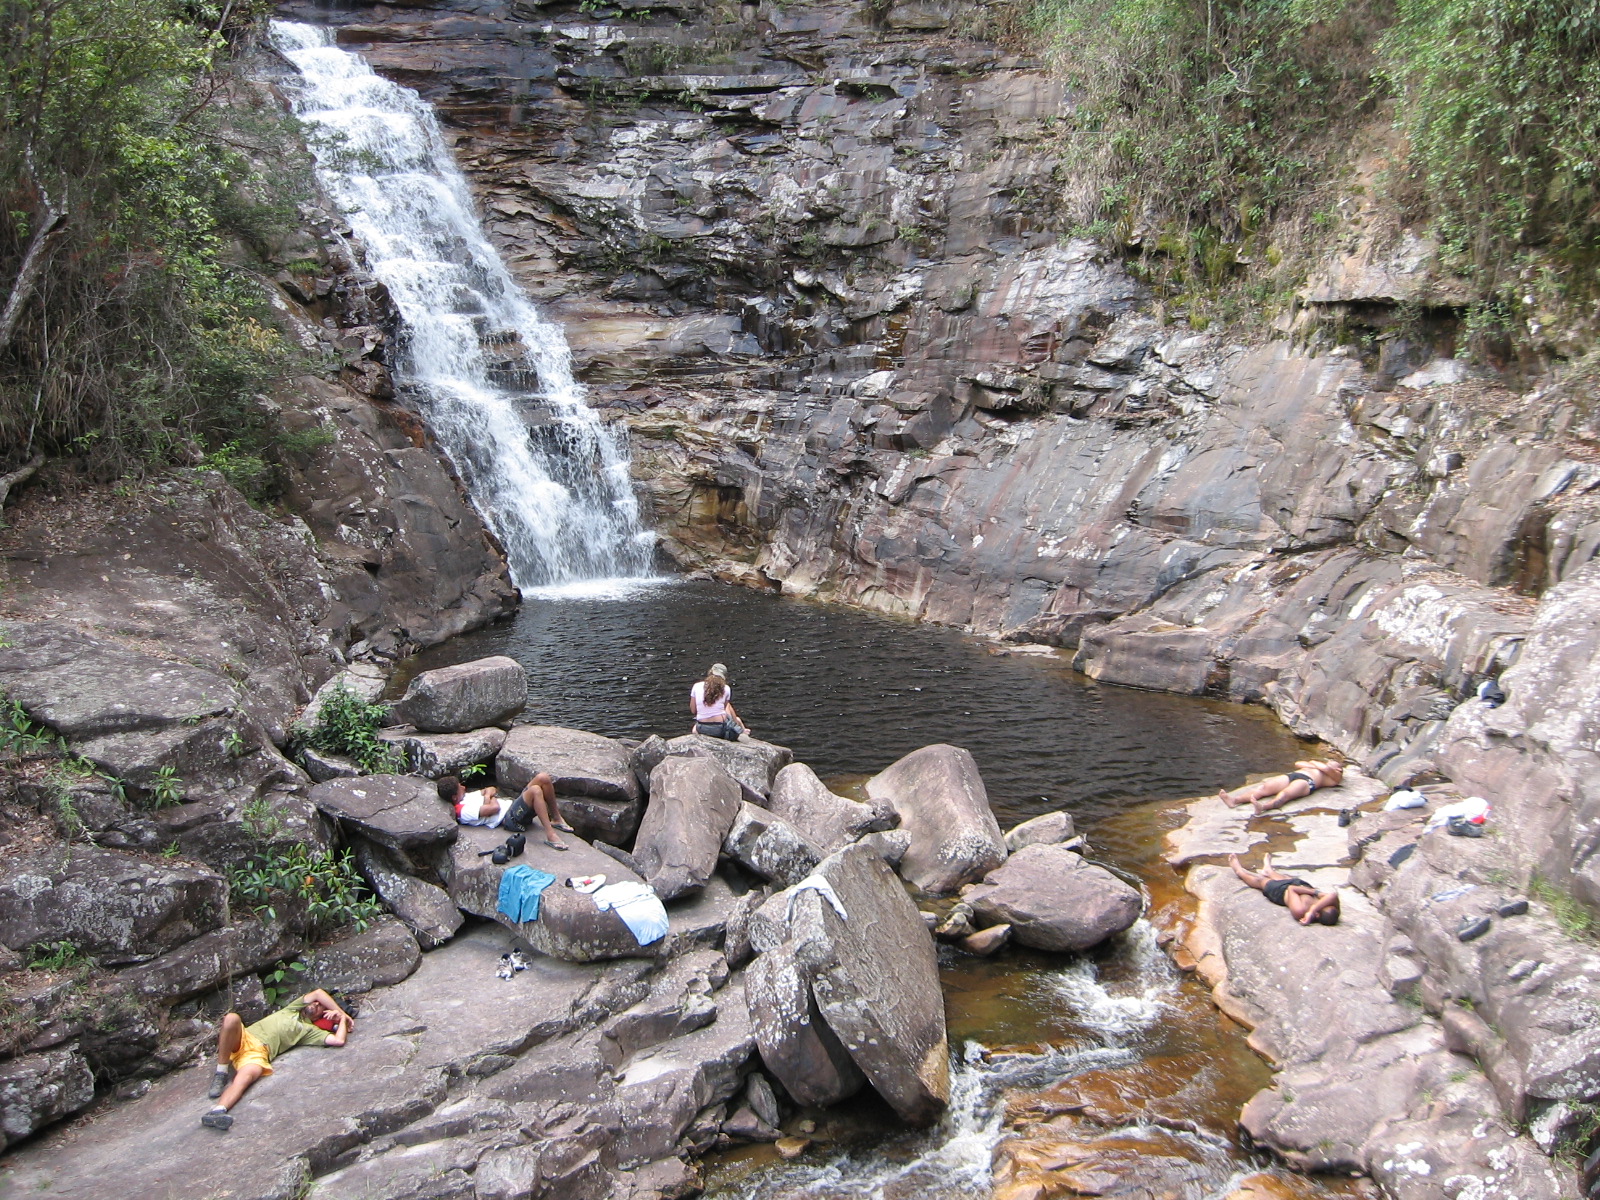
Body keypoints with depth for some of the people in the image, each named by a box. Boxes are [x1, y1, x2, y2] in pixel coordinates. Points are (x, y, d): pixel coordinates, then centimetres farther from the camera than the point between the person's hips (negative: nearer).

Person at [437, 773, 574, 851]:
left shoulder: (466, 796, 17)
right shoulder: (464, 811, -13)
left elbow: (492, 790, 23)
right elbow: (494, 807, -19)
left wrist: (488, 792, 0)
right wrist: (489, 795, 1)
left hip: (513, 805, 10)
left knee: (543, 777, -8)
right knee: (535, 790, -36)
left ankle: (556, 819, 4)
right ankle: (550, 836, -35)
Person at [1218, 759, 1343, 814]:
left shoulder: (1336, 777, 22)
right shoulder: (1316, 768, 44)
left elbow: (1326, 768, 3)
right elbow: (1297, 764, 35)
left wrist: (1314, 763, 19)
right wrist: (1312, 765, 24)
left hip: (1307, 781, -6)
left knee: (1284, 794, -37)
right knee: (1264, 787, -22)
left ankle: (1263, 806, -67)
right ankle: (1235, 800, -45)